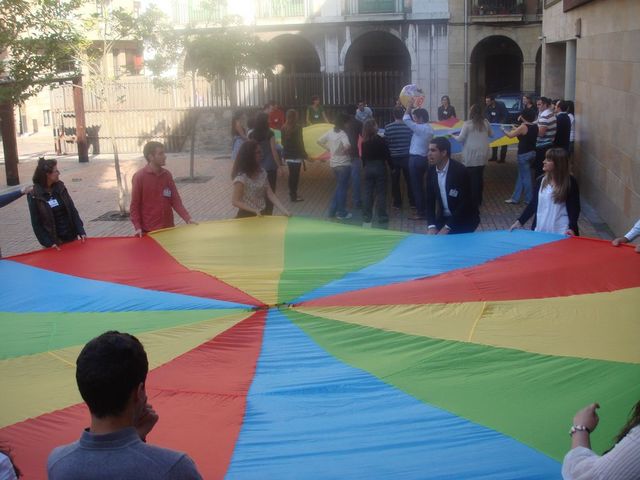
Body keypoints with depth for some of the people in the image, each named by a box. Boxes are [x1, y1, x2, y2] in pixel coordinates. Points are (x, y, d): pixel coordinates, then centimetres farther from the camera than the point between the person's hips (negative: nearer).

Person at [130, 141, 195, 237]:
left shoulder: (167, 175, 5)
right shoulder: (139, 176, -9)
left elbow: (175, 200, 6)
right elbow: (134, 204, -7)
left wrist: (187, 218, -5)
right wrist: (138, 227, -15)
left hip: (168, 228, 4)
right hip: (148, 231, -4)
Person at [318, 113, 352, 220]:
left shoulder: (330, 132, 3)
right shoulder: (342, 134, -19)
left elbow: (319, 141, 10)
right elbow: (347, 146, -36)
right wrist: (346, 151, -16)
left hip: (334, 163, 7)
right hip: (343, 164, -7)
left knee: (339, 187, 21)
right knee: (342, 188, 4)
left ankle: (332, 210, 23)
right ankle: (341, 213, 13)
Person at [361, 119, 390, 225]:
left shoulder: (364, 142, 0)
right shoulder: (380, 140, -12)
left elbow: (363, 156, 6)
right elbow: (387, 155, -9)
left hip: (368, 168, 4)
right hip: (380, 167, -4)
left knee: (368, 192, 9)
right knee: (380, 192, 2)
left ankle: (366, 215, 11)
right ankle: (381, 215, 4)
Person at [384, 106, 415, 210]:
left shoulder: (387, 127, -9)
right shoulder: (408, 126, -9)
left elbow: (385, 142, -4)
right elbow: (412, 141, -2)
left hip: (393, 157, -1)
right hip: (406, 156, 1)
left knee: (395, 180, 10)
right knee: (409, 180, 11)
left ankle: (397, 202, 14)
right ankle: (412, 202, 16)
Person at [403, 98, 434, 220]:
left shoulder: (421, 128, -17)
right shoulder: (428, 128, 10)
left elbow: (406, 119, -20)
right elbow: (411, 121, 20)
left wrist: (409, 106, -8)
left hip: (416, 159, -9)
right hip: (422, 158, 9)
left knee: (416, 186, -3)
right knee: (420, 186, 16)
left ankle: (421, 213, 1)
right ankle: (423, 210, 22)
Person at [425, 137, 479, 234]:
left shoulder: (460, 171, -21)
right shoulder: (431, 171, -3)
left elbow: (465, 203, -23)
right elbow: (430, 200, 1)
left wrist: (447, 227, -26)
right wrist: (431, 226, -13)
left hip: (465, 219, -5)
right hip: (444, 217, 5)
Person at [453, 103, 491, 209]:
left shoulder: (467, 124, -11)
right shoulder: (485, 122, 3)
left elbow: (461, 139, -6)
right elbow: (490, 135, 17)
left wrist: (454, 136, 13)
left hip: (471, 156, -5)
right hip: (482, 155, 5)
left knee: (471, 179, 1)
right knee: (479, 177, 12)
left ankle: (473, 202, 2)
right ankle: (478, 201, 20)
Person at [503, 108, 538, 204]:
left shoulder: (523, 127, -18)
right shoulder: (535, 126, 2)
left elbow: (510, 135, -10)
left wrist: (503, 130, 8)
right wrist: (516, 129, 24)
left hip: (524, 154, -8)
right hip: (532, 152, 8)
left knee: (525, 176, 3)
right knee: (521, 175, 15)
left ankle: (529, 199, 11)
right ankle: (515, 198, 21)